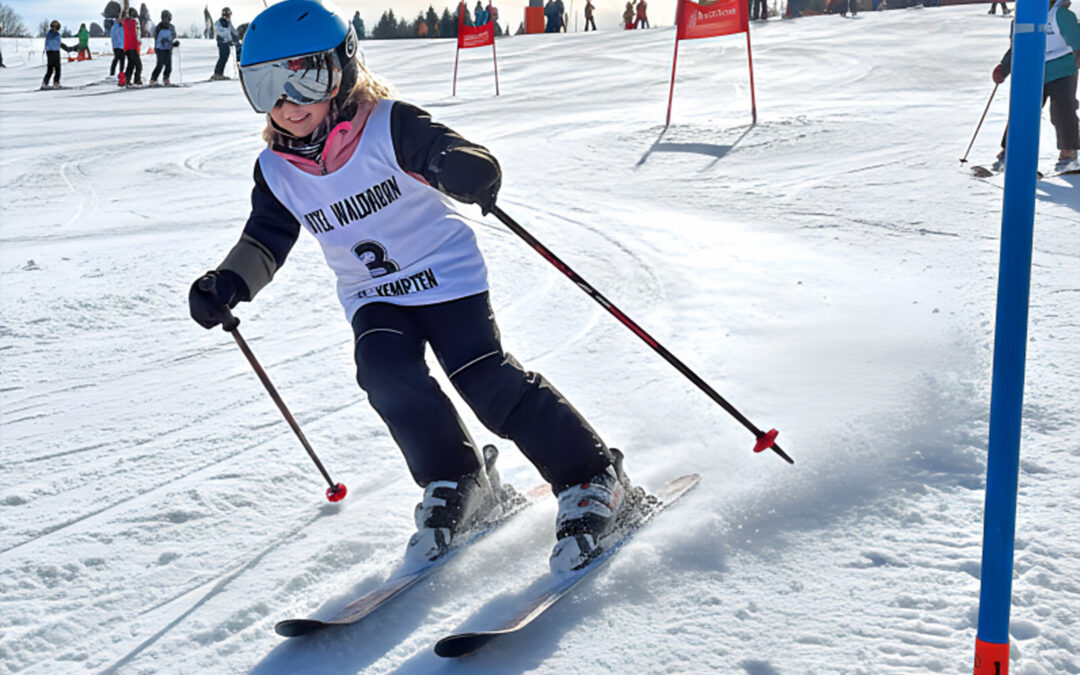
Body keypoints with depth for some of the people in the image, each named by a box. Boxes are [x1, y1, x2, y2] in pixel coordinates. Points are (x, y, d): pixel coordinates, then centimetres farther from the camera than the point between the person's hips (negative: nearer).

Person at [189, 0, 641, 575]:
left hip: (446, 274, -4)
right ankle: (458, 485, -5)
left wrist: (465, 170, -50)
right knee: (386, 372, -24)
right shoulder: (277, 172, -2)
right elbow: (264, 242, 7)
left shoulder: (390, 127, -18)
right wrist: (226, 286, -12)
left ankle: (594, 482, -5)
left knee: (487, 381, -17)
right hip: (374, 299, 5)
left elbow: (475, 162, -25)